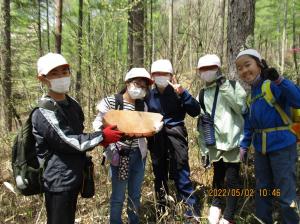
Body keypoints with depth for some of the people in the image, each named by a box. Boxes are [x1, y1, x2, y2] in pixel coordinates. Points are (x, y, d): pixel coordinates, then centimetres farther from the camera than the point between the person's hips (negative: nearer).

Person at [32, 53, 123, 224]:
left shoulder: (72, 103, 6)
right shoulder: (44, 112, -21)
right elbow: (67, 142, -23)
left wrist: (99, 139, 0)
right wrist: (101, 137, -17)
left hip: (74, 176, 8)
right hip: (59, 180, -8)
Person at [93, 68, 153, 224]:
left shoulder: (142, 105, 5)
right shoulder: (111, 101, -10)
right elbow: (98, 124, -5)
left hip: (139, 154, 5)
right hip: (119, 154, -4)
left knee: (135, 194, 17)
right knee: (118, 196, 7)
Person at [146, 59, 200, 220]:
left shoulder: (177, 92, -4)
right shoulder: (149, 95, 5)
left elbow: (195, 111, -14)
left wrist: (183, 93, -21)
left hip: (175, 135, -3)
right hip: (156, 139, 4)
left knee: (181, 173, -4)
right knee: (159, 174, 13)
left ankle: (192, 209, 9)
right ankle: (162, 208, 30)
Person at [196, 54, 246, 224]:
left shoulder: (233, 85, 1)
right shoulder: (202, 94, 13)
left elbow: (242, 108, -14)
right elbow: (202, 123, 14)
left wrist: (225, 88, -15)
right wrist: (204, 148, 11)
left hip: (233, 141, -3)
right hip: (215, 143, 4)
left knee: (231, 179, -1)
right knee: (218, 176, 13)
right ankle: (216, 204, 34)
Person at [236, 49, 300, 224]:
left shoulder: (273, 85, -12)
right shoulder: (250, 94, 9)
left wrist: (279, 80, -37)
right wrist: (244, 146, 10)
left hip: (282, 146, -7)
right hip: (261, 148, 7)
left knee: (285, 194, 1)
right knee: (262, 191, 18)